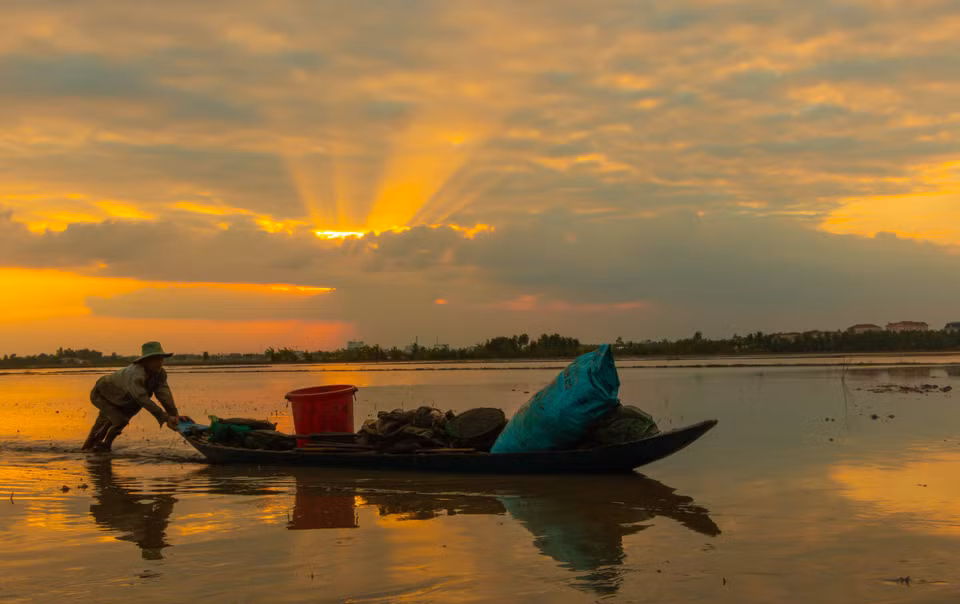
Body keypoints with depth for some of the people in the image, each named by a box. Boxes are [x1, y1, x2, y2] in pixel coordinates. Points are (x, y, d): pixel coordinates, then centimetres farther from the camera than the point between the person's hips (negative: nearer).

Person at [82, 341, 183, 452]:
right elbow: (143, 399, -53)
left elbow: (164, 394, -31)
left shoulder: (160, 373, -20)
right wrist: (165, 418, -57)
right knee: (120, 420, -20)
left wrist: (174, 414, -47)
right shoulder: (136, 374, -45)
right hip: (101, 394, -8)